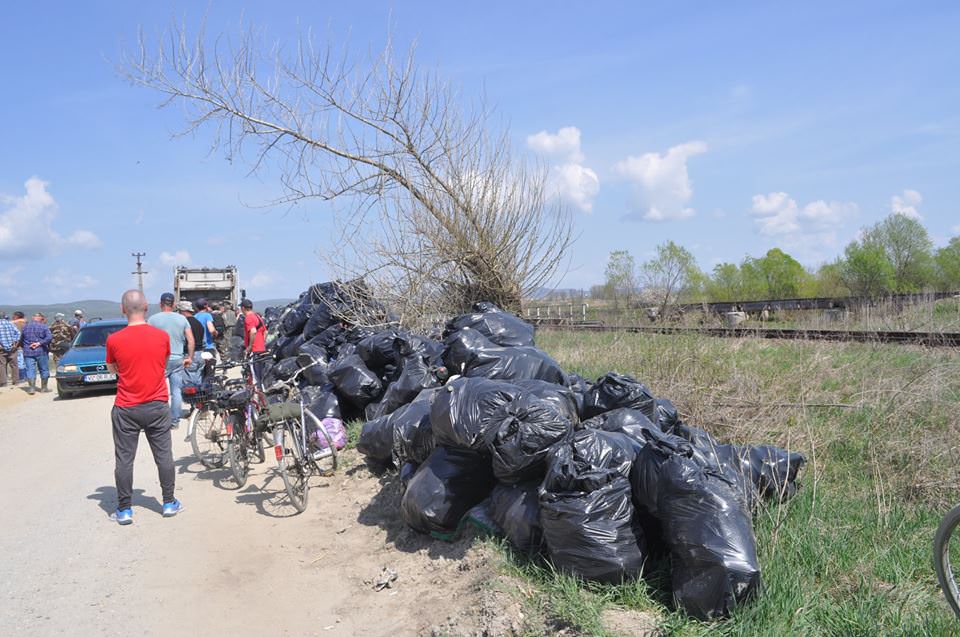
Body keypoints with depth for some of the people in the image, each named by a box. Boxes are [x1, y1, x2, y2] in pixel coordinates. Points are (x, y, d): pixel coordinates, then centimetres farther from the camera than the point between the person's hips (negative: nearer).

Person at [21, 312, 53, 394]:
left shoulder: (25, 326, 9)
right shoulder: (43, 326, -3)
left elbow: (21, 340, 15)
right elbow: (49, 337, -18)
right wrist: (39, 343, -14)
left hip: (28, 352, 3)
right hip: (41, 352, -3)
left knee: (30, 370, 3)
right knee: (44, 370, 8)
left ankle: (31, 388, -2)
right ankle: (44, 387, 14)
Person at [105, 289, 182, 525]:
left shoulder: (114, 340, -10)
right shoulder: (162, 336, -6)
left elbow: (112, 369, 8)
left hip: (126, 409, -1)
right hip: (157, 407, 2)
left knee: (124, 459, 8)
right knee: (163, 455, 11)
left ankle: (124, 510, 14)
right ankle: (169, 503, 20)